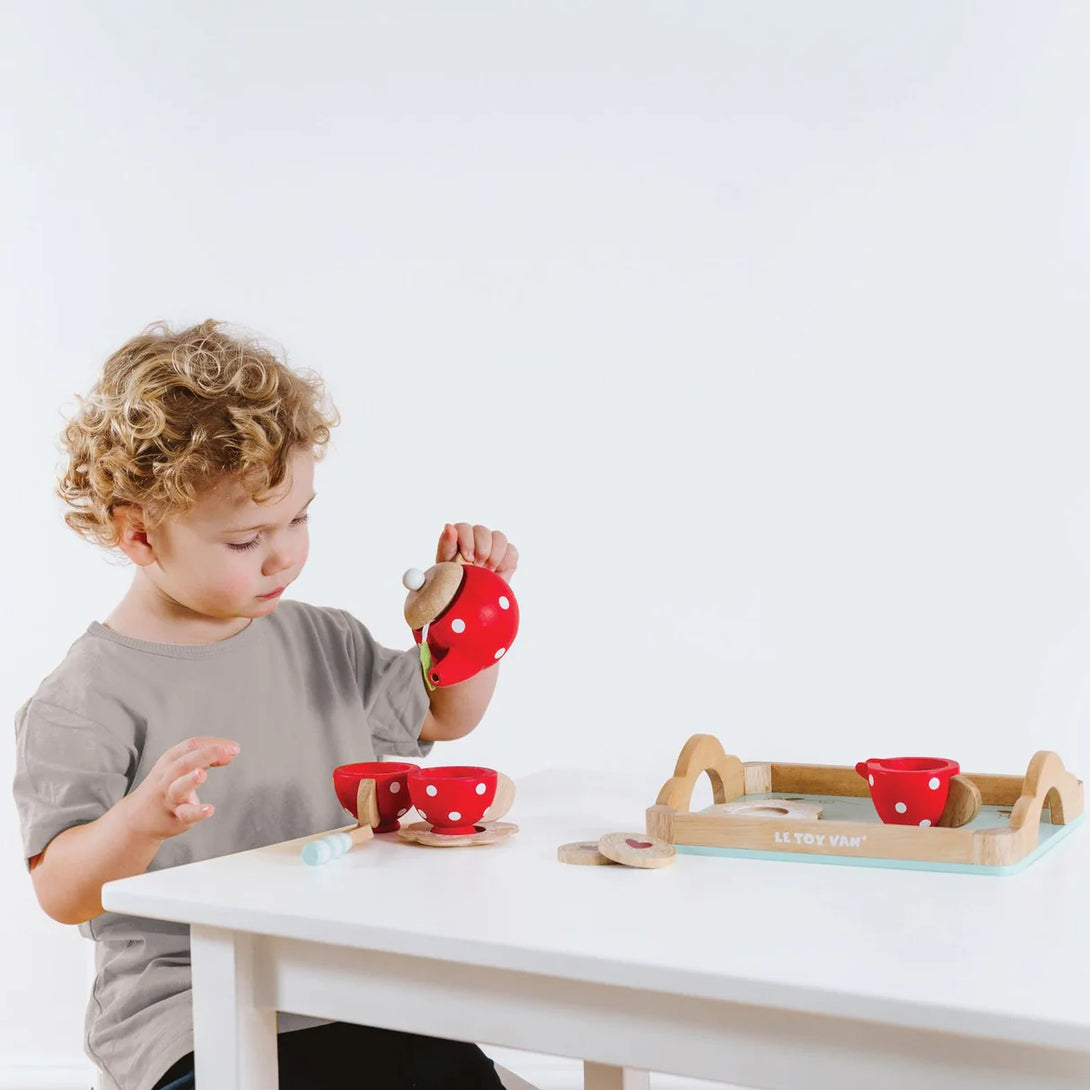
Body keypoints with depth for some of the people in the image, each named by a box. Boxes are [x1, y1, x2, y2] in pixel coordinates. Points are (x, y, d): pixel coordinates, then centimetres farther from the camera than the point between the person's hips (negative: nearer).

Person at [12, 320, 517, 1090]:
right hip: (186, 1021, -5)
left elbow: (441, 714, 24)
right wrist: (141, 821, -33)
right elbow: (62, 894, -13)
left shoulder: (322, 644, 9)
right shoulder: (87, 699, -11)